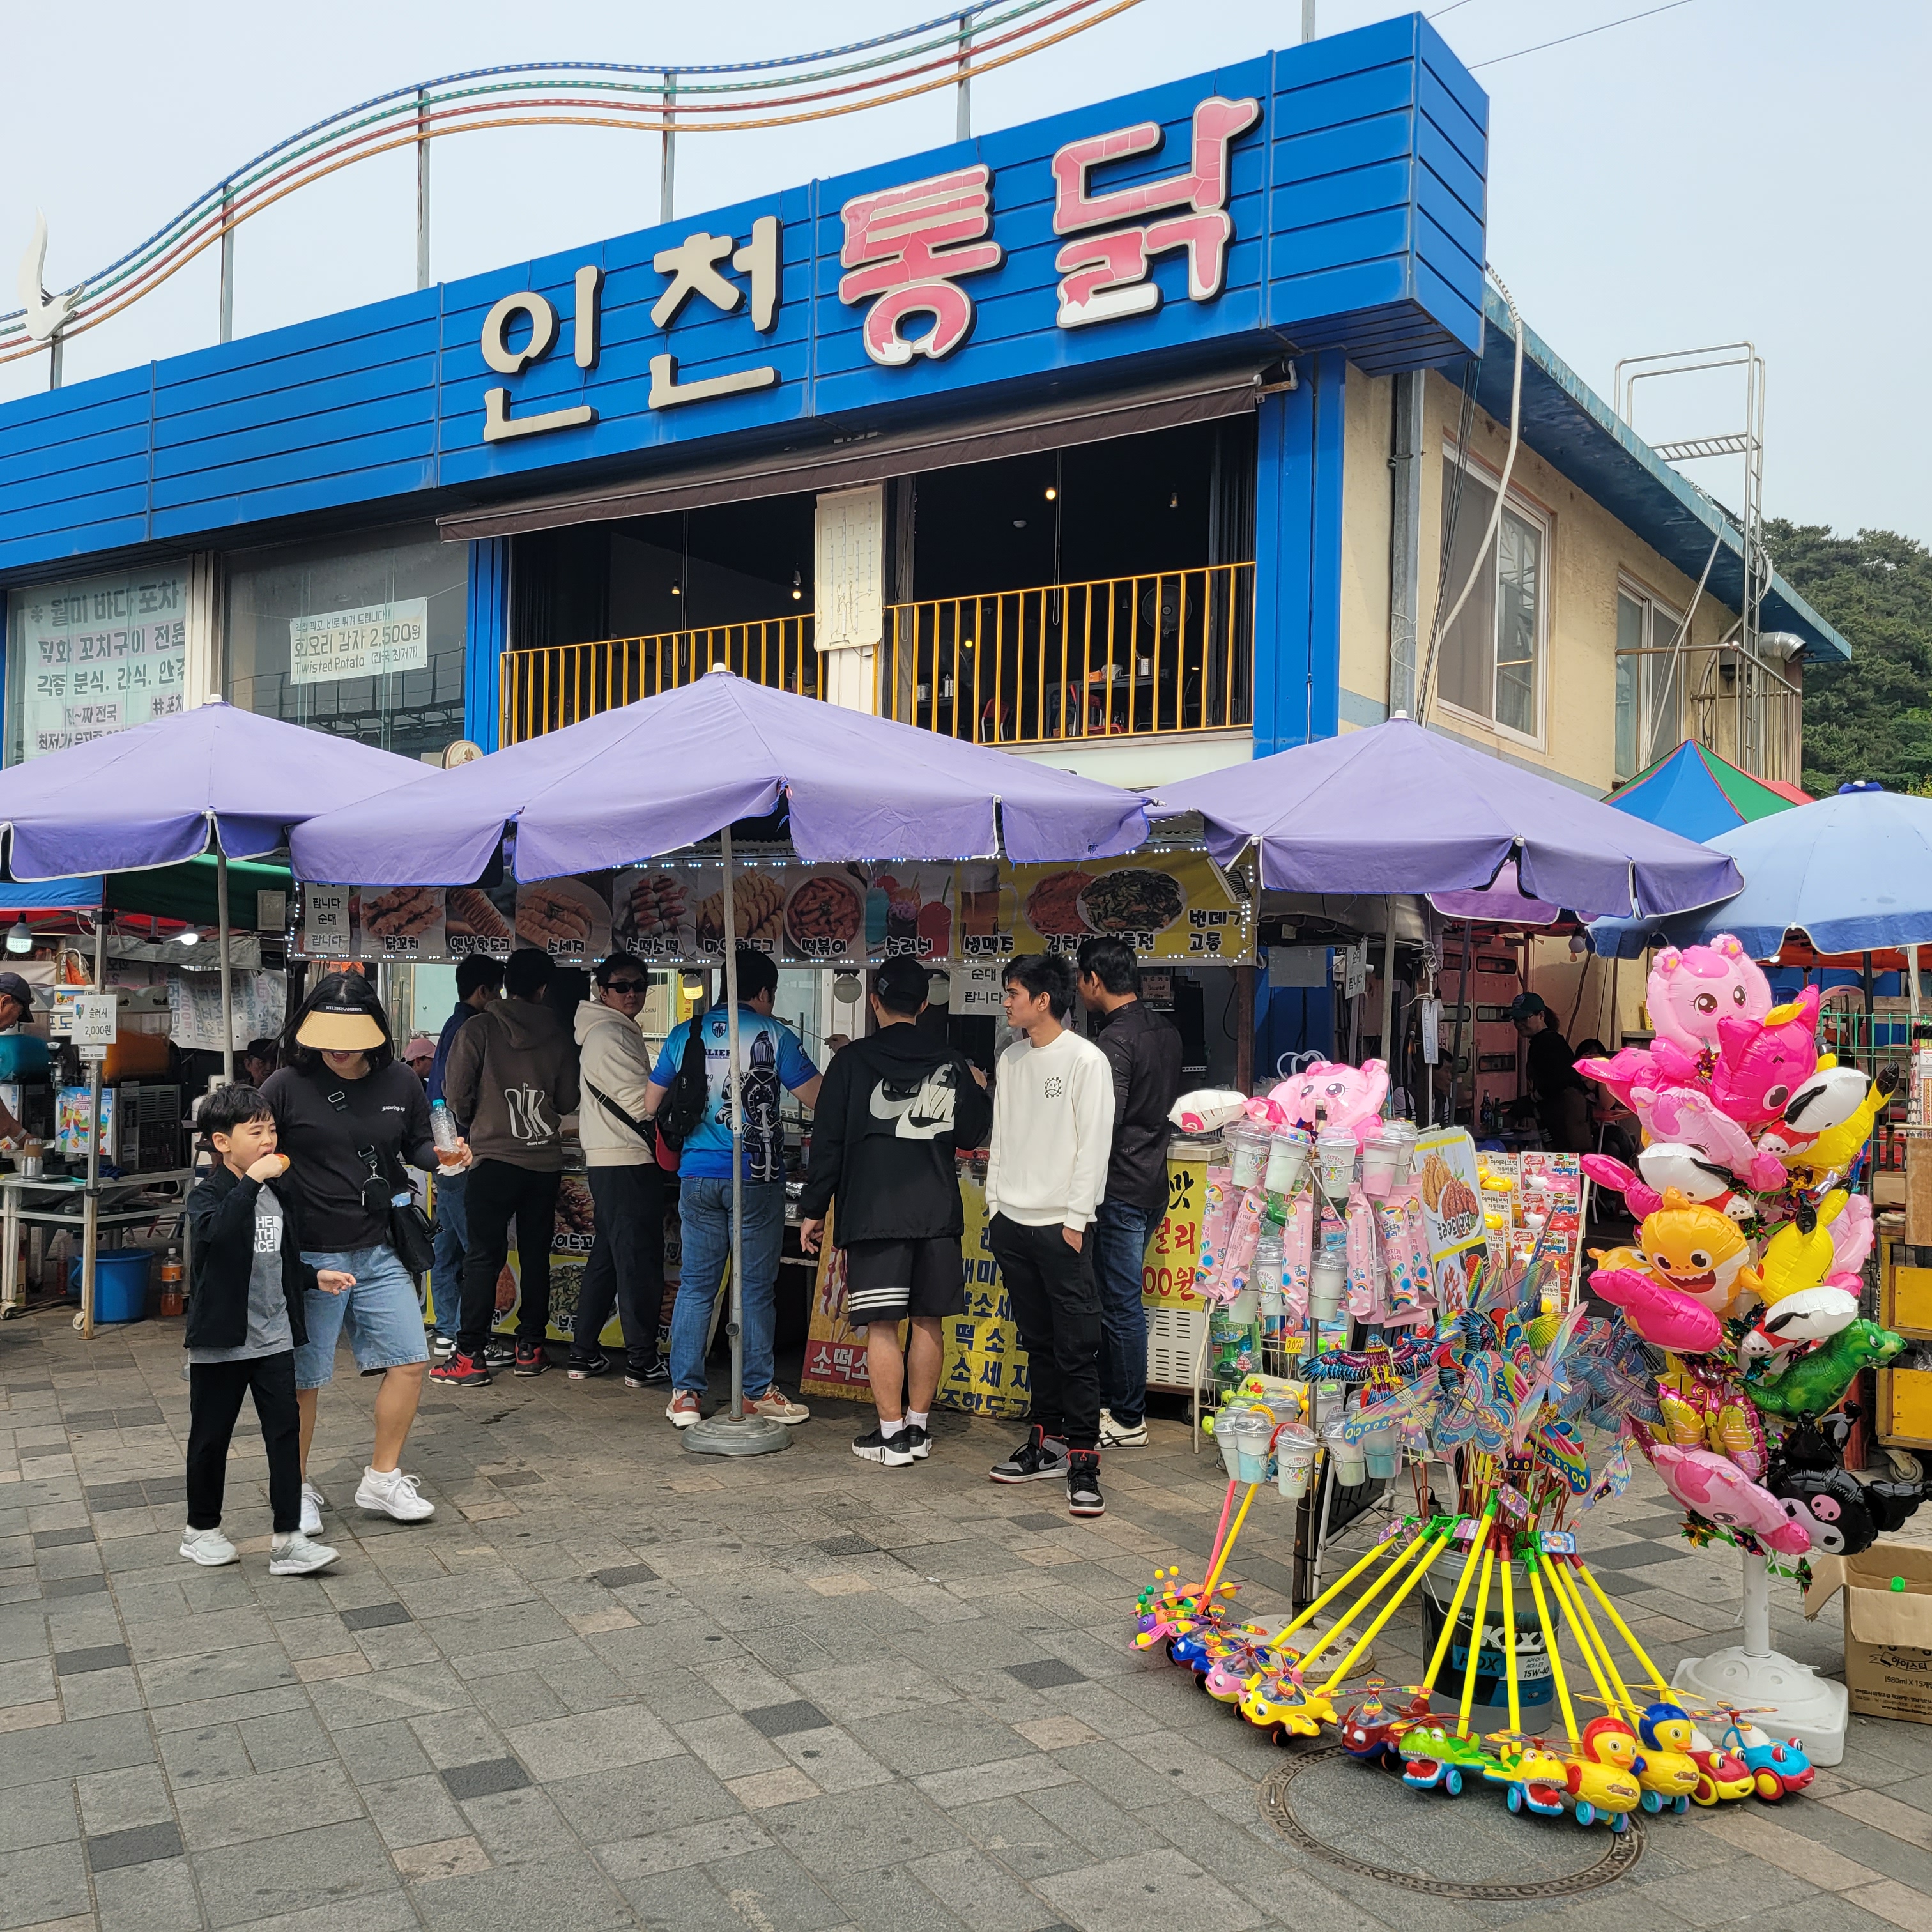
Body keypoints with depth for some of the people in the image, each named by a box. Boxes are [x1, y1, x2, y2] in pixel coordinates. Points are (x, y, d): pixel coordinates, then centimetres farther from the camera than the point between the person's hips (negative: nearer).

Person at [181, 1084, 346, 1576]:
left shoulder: (280, 1191, 8)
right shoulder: (208, 1194, -11)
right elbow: (216, 1230, -36)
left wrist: (316, 1277, 7)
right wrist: (252, 1180, -37)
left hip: (274, 1336, 5)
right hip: (220, 1339, -5)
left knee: (286, 1431, 0)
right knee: (211, 1437, 10)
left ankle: (287, 1541, 2)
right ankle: (201, 1530, 30)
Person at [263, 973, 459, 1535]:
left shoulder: (400, 1083, 1)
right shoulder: (288, 1085, -10)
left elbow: (415, 1145, 15)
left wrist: (444, 1154, -5)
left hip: (379, 1252, 4)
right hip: (309, 1255, -4)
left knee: (409, 1361, 4)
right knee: (302, 1378, 6)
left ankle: (382, 1478, 22)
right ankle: (298, 1489, 26)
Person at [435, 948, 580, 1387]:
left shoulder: (481, 1028, -5)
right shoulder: (558, 1035, 2)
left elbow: (456, 1091, -5)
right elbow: (568, 1102, 7)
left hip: (494, 1157, -3)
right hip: (546, 1161, 3)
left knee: (483, 1257, -1)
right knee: (536, 1256, 11)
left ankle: (470, 1355, -2)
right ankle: (530, 1348, 15)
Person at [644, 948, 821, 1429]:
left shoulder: (687, 1033, 6)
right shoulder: (773, 1035, -5)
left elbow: (651, 1104, 13)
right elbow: (818, 1099, -6)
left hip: (698, 1174, 3)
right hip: (756, 1176, -3)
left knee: (695, 1284, 8)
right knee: (756, 1287, 5)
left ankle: (685, 1393, 9)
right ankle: (757, 1392, 13)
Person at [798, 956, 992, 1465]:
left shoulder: (852, 1061, -3)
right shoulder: (952, 1064, 5)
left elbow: (827, 1141, -2)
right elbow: (972, 1135, 14)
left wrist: (814, 1209, 5)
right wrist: (979, 1091, 32)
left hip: (873, 1213, -4)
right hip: (938, 1213, 4)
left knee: (881, 1326, 1)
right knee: (927, 1322, 11)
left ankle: (892, 1435, 3)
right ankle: (917, 1428, 19)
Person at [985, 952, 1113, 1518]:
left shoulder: (1086, 1060, -8)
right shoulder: (1011, 1060, 12)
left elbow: (1094, 1146, -11)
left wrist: (1076, 1220, -13)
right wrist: (994, 1205, 11)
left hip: (1060, 1225, -7)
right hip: (1012, 1221, 7)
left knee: (1076, 1347, -4)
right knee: (1038, 1340, 14)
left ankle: (1083, 1460, 1)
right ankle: (1048, 1444, 24)